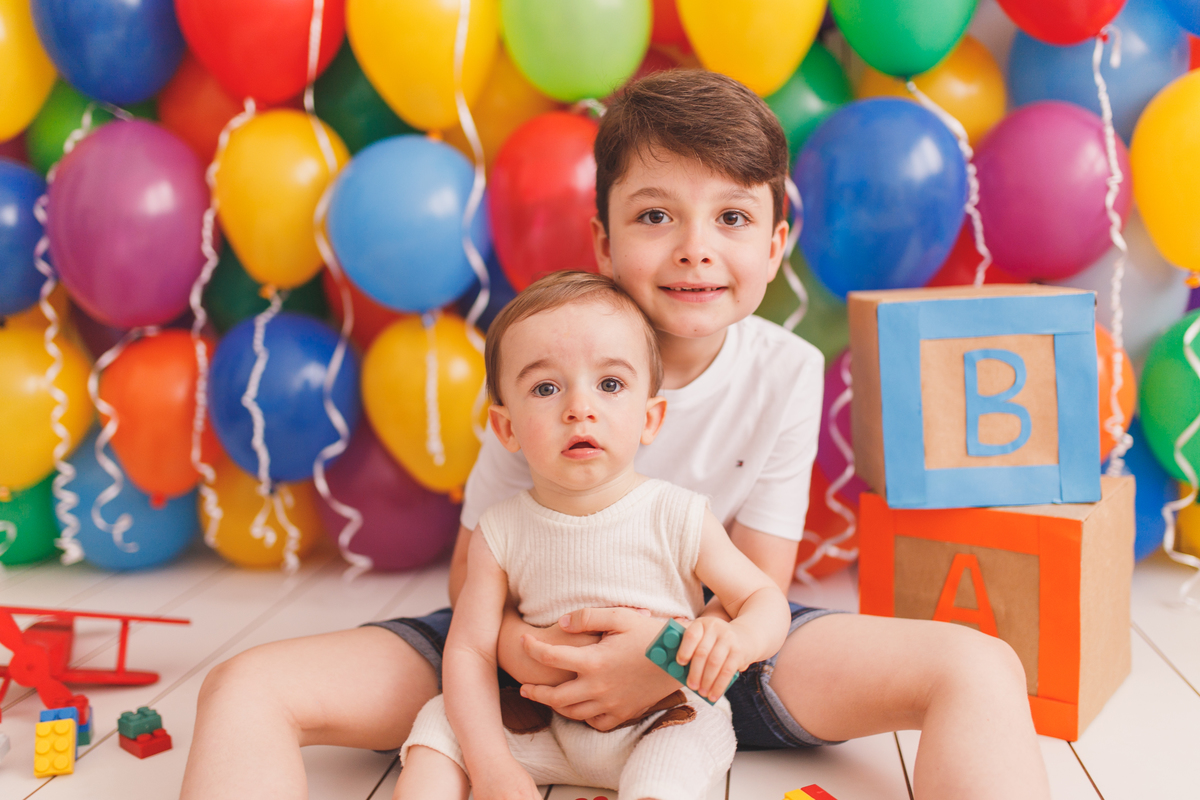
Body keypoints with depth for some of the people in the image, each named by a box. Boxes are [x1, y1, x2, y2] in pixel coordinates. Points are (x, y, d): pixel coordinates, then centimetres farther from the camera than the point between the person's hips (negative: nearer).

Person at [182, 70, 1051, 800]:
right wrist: (513, 640, -30)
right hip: (549, 645, 0)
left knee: (979, 667, -23)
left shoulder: (785, 373, -10)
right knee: (249, 688, -20)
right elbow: (473, 568, -5)